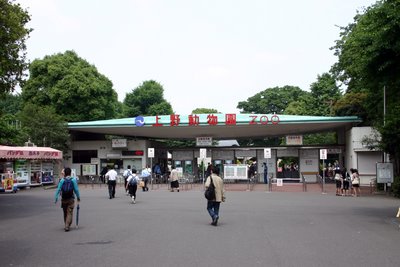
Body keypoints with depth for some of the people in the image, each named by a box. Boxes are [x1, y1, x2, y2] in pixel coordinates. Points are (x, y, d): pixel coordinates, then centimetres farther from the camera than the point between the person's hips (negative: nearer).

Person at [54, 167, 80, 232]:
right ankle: (67, 226, -10)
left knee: (65, 213, 16)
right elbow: (76, 189, -3)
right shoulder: (73, 180, -4)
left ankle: (66, 225, 28)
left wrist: (56, 198, -3)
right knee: (69, 213, 0)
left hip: (64, 199, 2)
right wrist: (78, 197, 6)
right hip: (71, 199, -2)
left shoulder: (62, 180, -1)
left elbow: (58, 190, -5)